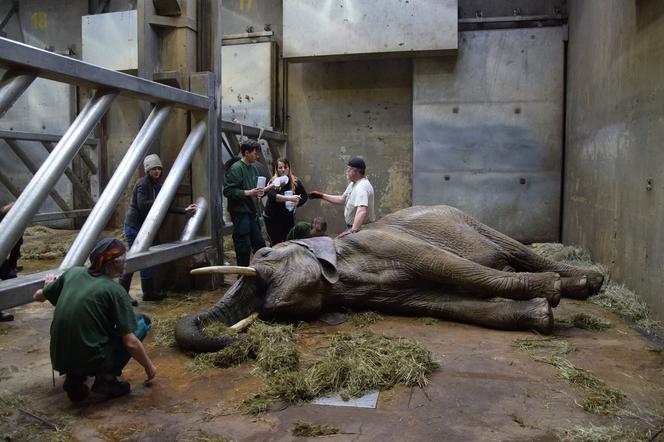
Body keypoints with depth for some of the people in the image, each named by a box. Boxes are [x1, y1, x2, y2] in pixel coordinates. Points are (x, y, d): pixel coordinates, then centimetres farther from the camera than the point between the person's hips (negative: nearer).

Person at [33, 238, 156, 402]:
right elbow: (131, 343, -13)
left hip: (59, 359, 6)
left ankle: (75, 377, 15)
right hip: (90, 361, -6)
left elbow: (38, 296, 21)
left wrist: (49, 285, 44)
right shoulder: (115, 290, -11)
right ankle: (106, 377, 1)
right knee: (143, 321, 6)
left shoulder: (73, 273, 3)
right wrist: (149, 367, 3)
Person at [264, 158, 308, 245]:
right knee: (276, 244, 0)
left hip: (289, 217, 2)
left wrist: (296, 202, -20)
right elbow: (271, 196, -31)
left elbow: (304, 196, 2)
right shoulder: (273, 182, -12)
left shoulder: (295, 181, -4)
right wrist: (289, 198, -43)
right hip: (272, 218, -2)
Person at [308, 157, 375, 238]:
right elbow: (342, 199, 19)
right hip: (352, 226, 9)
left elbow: (362, 211, -39)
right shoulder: (353, 184, 8)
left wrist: (353, 230, -49)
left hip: (362, 228, -9)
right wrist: (321, 196, 14)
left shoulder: (362, 186, -26)